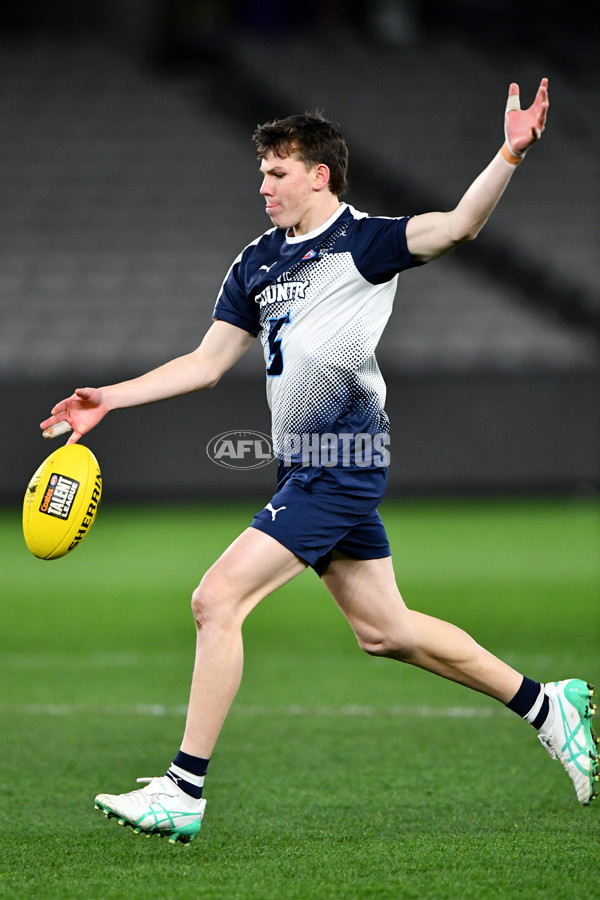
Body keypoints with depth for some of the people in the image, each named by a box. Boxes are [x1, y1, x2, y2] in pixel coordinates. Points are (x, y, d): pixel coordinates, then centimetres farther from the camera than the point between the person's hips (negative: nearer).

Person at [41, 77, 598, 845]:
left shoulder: (363, 242, -6)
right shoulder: (257, 264, 16)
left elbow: (454, 227, -21)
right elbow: (207, 363, 20)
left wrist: (509, 156, -37)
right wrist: (111, 399, 13)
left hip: (339, 465, -9)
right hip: (307, 467, 9)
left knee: (218, 600, -14)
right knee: (381, 628, 15)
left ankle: (183, 793, -11)